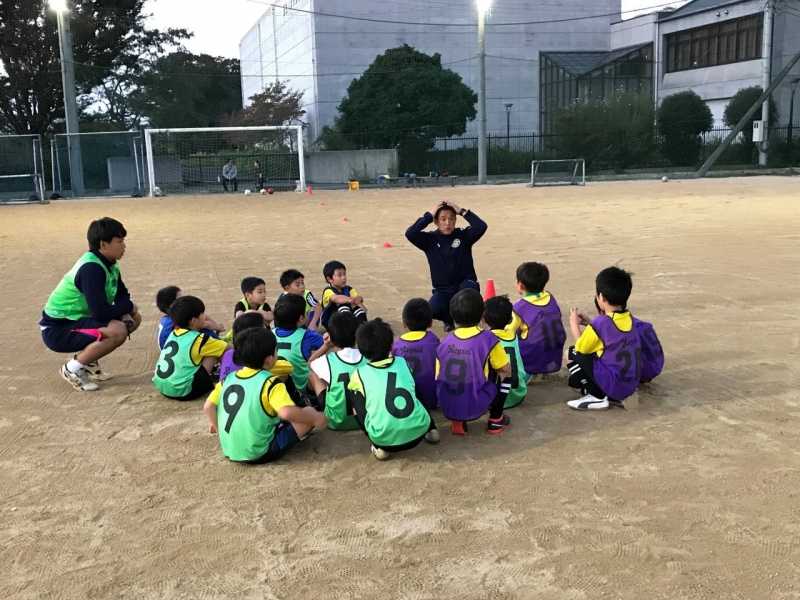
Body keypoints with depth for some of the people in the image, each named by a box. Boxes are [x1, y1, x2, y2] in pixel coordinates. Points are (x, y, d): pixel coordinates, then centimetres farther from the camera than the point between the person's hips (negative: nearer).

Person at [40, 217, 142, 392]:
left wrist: (126, 315, -11)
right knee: (118, 331, -29)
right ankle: (73, 368, -8)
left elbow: (122, 295, 11)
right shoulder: (91, 269, -26)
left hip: (77, 319, 9)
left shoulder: (109, 265, 2)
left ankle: (89, 362, 13)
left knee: (133, 319, 7)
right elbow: (101, 312, -30)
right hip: (57, 329, -9)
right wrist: (129, 306, -12)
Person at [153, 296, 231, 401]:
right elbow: (230, 348, -1)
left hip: (162, 386, 8)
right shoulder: (199, 340, -11)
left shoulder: (174, 333, 8)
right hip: (183, 391, -8)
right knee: (214, 353, -1)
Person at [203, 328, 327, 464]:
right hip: (259, 453, -7)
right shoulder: (270, 382, -16)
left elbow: (208, 406, 3)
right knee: (309, 412, 0)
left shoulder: (229, 378, 2)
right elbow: (287, 413, -29)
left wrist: (216, 425, 22)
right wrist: (314, 418, -14)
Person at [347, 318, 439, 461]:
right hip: (418, 432, 4)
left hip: (384, 440, -3)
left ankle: (380, 447, 9)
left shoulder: (360, 374, 2)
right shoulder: (403, 363, 9)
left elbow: (354, 400, 26)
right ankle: (431, 430, 18)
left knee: (354, 394, 16)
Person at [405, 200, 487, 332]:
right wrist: (429, 215, -18)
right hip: (443, 290, 1)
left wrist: (462, 211, -19)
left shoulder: (463, 235, -4)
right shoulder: (430, 239, -3)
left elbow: (481, 227, -22)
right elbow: (410, 233, -20)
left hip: (465, 285, 0)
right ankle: (449, 318, 12)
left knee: (468, 288, -37)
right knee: (433, 310, -29)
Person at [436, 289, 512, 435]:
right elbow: (506, 370, 3)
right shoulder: (488, 340, -9)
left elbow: (439, 378, 11)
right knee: (505, 374, 17)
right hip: (475, 408, -3)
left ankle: (458, 422, 19)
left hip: (446, 408, 3)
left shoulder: (444, 343, 3)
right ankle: (496, 419, 21)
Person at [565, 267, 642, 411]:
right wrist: (590, 323, 19)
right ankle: (617, 397, 11)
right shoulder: (628, 318, 5)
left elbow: (581, 348, -1)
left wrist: (575, 325, 11)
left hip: (613, 384, -8)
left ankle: (597, 397, -1)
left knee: (571, 354, 2)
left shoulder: (601, 322, -17)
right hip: (631, 384, 8)